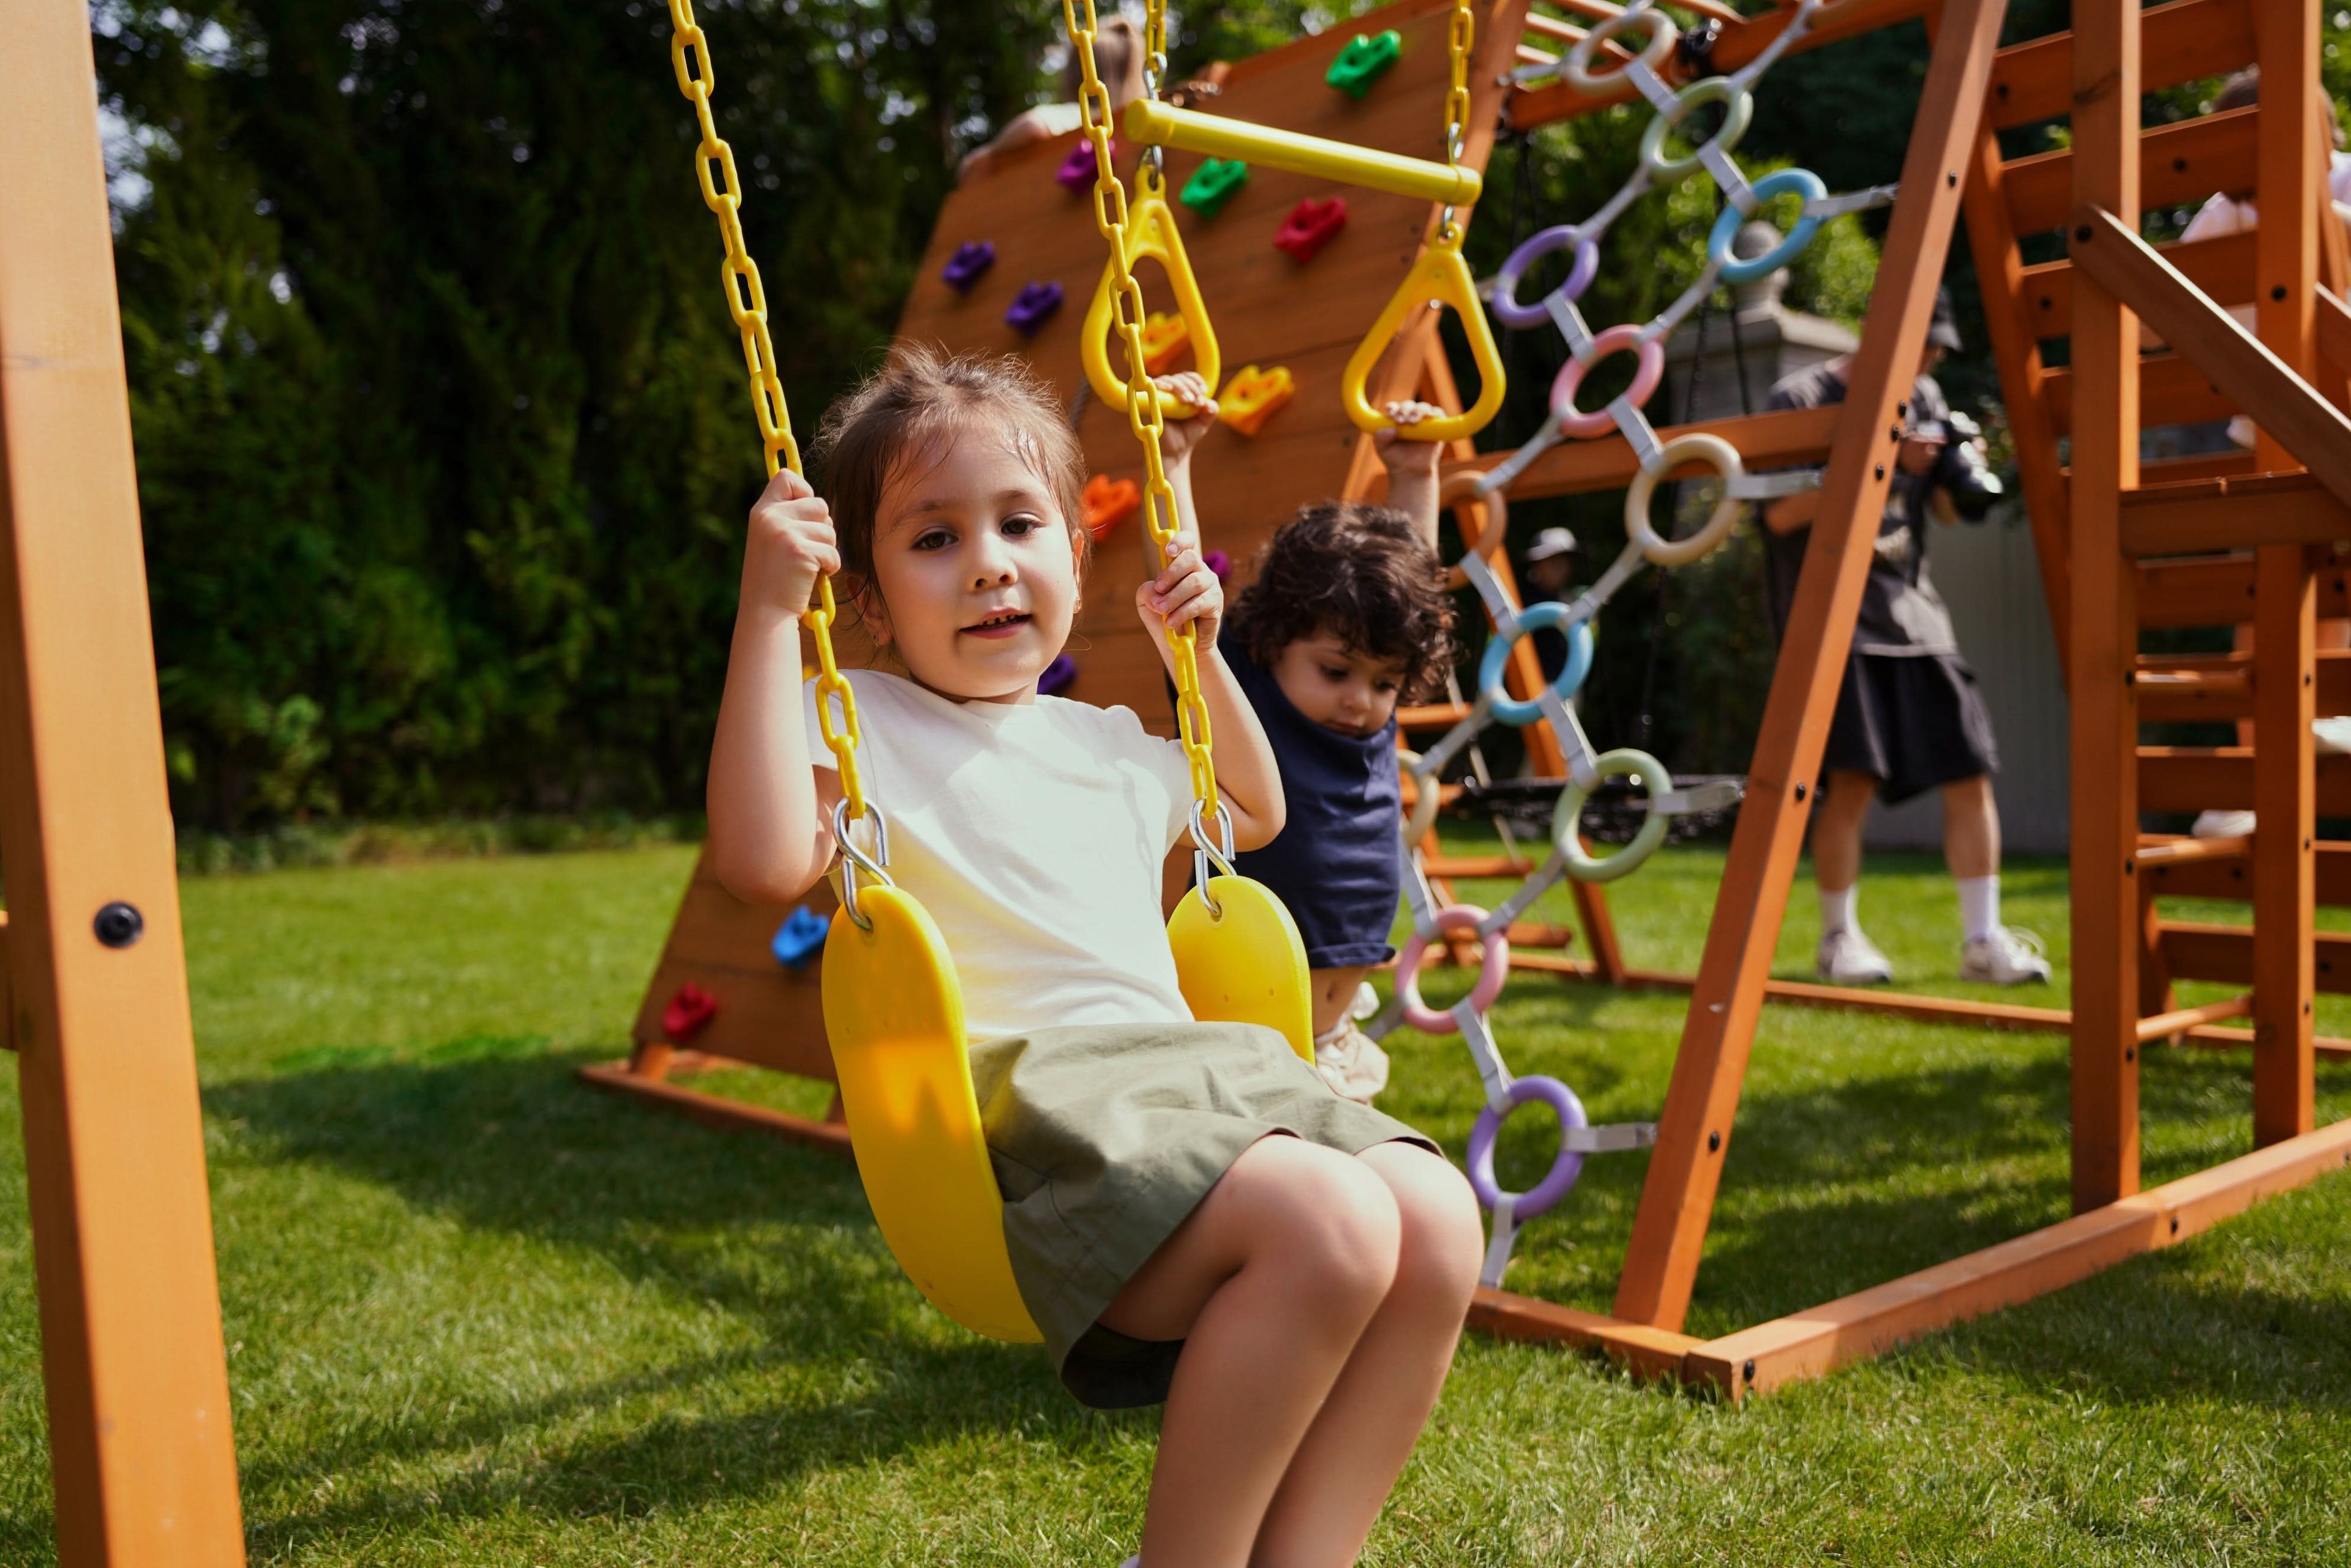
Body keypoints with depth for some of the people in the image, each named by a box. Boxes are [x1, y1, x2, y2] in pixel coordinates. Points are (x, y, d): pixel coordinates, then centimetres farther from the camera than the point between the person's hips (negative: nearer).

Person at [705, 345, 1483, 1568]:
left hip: (1196, 1060, 8)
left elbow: (1254, 814, 43)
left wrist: (1200, 653, 31)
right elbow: (762, 859, -16)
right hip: (1026, 1089, -7)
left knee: (1438, 1220, -17)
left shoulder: (1107, 742, 25)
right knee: (1332, 1225, -30)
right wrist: (767, 610, -14)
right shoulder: (861, 723, 5)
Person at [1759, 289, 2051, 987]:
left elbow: (1950, 508, 20)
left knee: (1970, 771, -1)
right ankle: (1839, 939, 5)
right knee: (1852, 777, -13)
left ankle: (1982, 941, 9)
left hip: (1912, 610, 6)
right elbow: (1781, 514, -11)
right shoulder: (1802, 398, -2)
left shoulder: (1925, 401, 16)